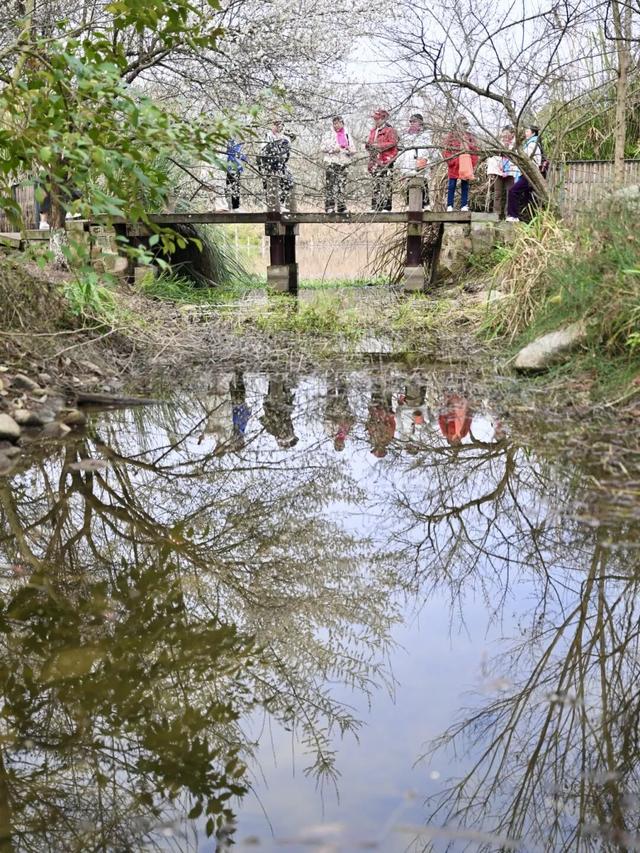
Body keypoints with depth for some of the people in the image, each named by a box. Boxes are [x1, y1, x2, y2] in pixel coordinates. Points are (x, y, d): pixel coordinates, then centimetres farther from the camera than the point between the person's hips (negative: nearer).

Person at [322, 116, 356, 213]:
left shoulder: (347, 135, 16)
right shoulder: (329, 135, 7)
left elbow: (353, 149, 15)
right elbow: (323, 147, 0)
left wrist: (349, 150, -7)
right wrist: (333, 149, -13)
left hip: (343, 163, 3)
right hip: (331, 162, -3)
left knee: (342, 185, 2)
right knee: (330, 185, -8)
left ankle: (342, 207, 6)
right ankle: (329, 206, -7)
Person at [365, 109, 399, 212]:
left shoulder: (390, 130, -2)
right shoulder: (373, 131, 21)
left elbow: (393, 142, -13)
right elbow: (370, 142, 28)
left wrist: (377, 146, -15)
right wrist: (369, 145, 3)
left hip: (386, 161, -7)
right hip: (375, 161, 7)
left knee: (386, 184, -11)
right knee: (376, 184, 7)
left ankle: (387, 207, -11)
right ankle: (375, 207, 10)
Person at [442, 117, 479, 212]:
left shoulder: (471, 136, 15)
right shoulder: (451, 135, 7)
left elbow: (475, 149, 12)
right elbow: (446, 148, 1)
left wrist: (472, 163, 0)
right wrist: (450, 160, -10)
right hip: (454, 164, -2)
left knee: (465, 185, 3)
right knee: (452, 185, -3)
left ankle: (464, 205, 5)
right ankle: (449, 206, -2)